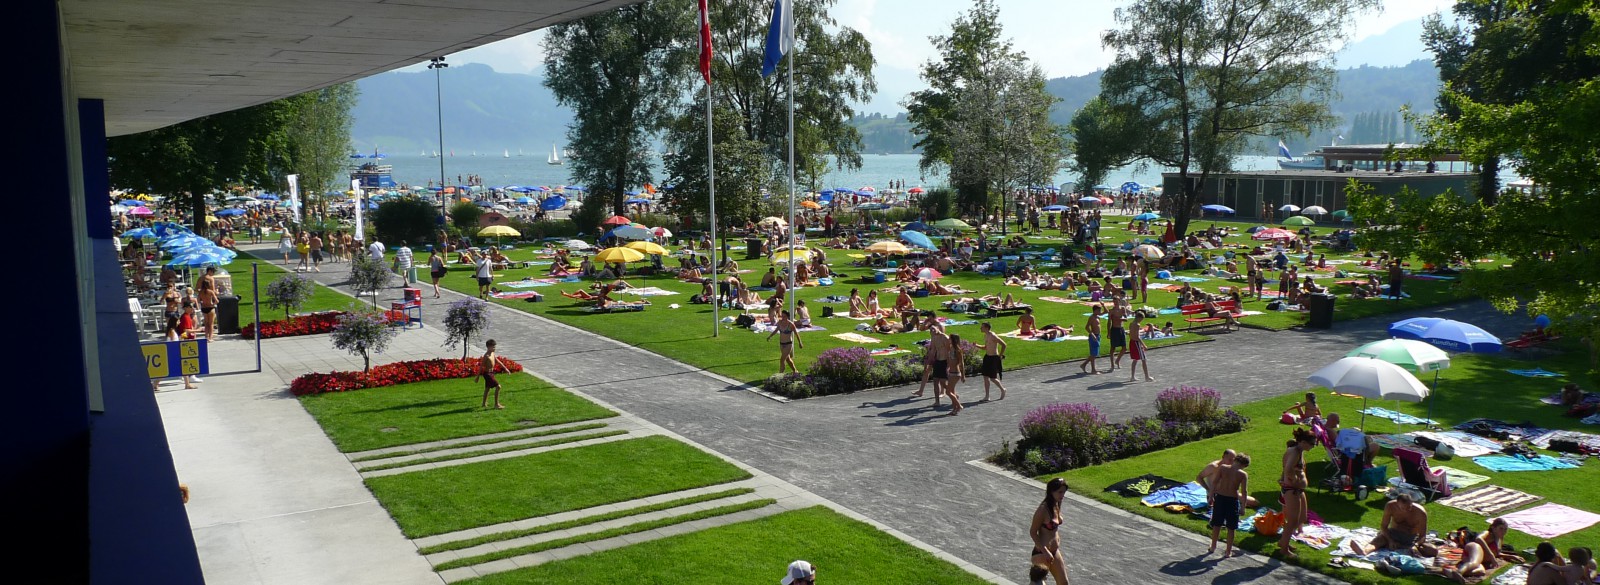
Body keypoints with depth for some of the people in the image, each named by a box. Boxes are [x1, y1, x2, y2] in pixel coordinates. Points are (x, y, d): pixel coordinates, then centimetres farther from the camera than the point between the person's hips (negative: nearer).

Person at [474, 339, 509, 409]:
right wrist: (477, 376, -14)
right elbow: (481, 366, -17)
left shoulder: (493, 354, 7)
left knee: (487, 388, 20)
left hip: (491, 373, 10)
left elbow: (498, 361, 18)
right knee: (498, 386, -12)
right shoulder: (486, 356, -20)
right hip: (487, 373, -10)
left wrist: (505, 368, 20)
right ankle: (496, 404, -7)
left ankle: (484, 404, 34)